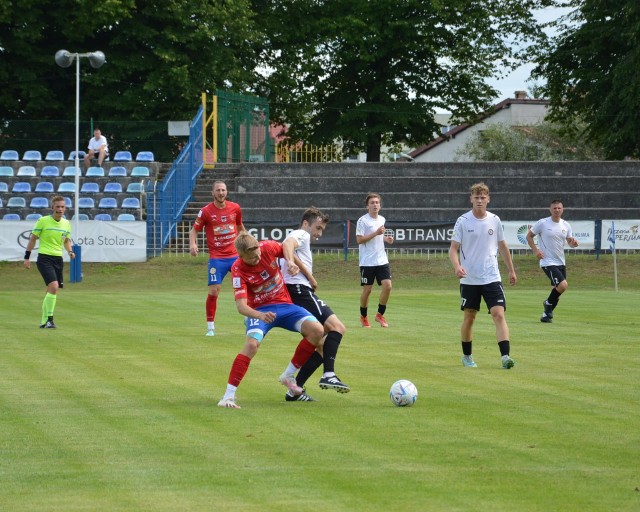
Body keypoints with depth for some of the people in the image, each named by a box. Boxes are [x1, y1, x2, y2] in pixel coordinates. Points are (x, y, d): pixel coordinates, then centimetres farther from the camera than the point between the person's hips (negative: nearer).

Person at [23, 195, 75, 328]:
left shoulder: (66, 223, 8)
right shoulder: (43, 221, -7)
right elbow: (33, 238, 1)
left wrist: (70, 251, 2)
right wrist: (27, 257, 0)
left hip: (58, 259, 6)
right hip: (44, 258, -6)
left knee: (51, 291, 8)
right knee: (53, 286, -22)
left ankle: (44, 321, 19)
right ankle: (49, 319, -15)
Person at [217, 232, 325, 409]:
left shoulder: (268, 247, -12)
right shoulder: (238, 270, -21)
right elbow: (241, 306, -29)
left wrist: (292, 262, -7)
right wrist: (260, 315, -48)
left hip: (284, 304, 4)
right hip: (259, 310, -4)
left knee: (316, 330, -17)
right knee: (252, 344, -31)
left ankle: (288, 375, 1)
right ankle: (228, 396, -25)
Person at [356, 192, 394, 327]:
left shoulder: (382, 219, 12)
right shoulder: (362, 221, -9)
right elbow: (359, 240, -15)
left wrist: (385, 238, 5)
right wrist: (376, 233, -22)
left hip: (382, 260, 5)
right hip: (367, 262, -5)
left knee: (387, 285, -9)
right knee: (367, 289, 1)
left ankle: (380, 315, 6)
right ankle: (363, 317, 20)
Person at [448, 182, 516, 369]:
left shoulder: (495, 220, 4)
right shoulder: (463, 221, -4)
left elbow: (502, 246, 16)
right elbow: (453, 248, -6)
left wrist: (511, 270, 19)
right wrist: (457, 266, -25)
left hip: (492, 278, 1)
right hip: (469, 279, -1)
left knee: (499, 315, -13)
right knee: (469, 317, 9)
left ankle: (505, 356, -21)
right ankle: (467, 356, 26)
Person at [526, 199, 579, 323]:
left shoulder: (566, 225, 6)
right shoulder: (543, 223, -9)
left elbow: (570, 242, 13)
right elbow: (529, 236, 0)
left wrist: (573, 243, -12)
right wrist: (535, 250, -13)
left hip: (560, 262, 6)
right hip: (548, 262, -6)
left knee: (556, 290, 11)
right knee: (563, 285, -21)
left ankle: (546, 314, 29)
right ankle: (548, 303, 4)